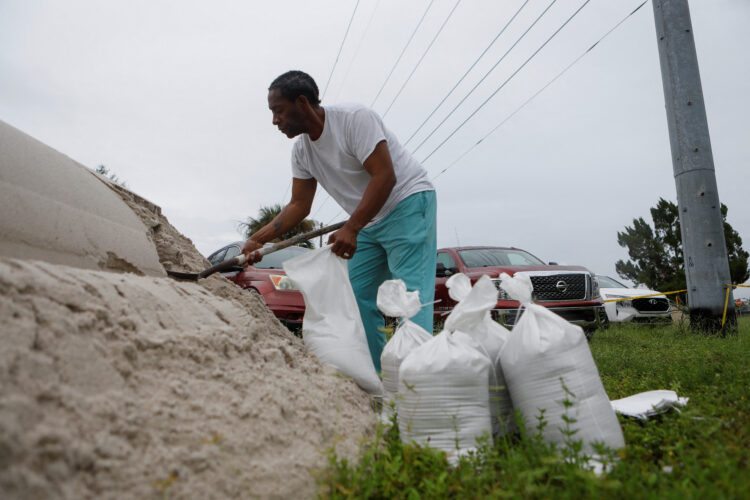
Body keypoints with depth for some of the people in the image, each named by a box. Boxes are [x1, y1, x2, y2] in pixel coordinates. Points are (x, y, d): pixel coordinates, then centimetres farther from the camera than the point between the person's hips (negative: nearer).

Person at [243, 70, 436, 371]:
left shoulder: (354, 118, -19)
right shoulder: (301, 150, 5)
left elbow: (385, 177, -25)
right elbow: (299, 205, 8)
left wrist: (350, 229, -31)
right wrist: (259, 238, -3)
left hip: (408, 202, -8)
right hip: (368, 223, 8)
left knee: (411, 293, -16)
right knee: (358, 296, 5)